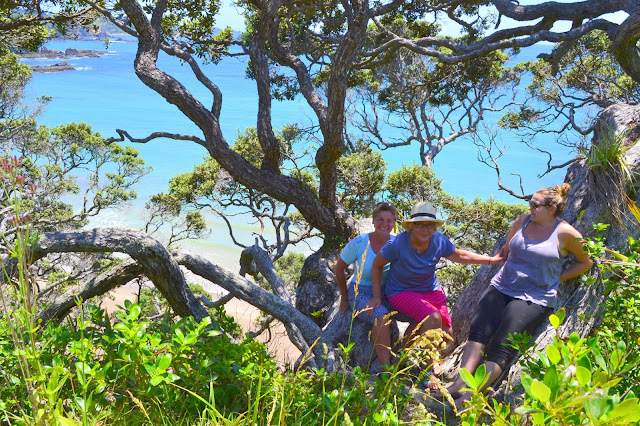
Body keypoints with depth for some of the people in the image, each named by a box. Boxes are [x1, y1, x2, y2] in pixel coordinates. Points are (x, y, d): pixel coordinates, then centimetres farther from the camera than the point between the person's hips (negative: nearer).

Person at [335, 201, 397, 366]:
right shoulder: (359, 243, -12)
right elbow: (339, 268, 2)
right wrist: (344, 298, 7)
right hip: (361, 293, -4)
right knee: (381, 316, -35)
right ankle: (385, 367, -26)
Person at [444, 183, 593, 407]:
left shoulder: (565, 233, -4)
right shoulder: (522, 221, 10)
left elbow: (586, 262, 10)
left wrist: (557, 278, 2)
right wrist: (507, 268, 14)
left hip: (534, 298, -5)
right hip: (502, 287, 5)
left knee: (501, 347, -20)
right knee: (478, 331, -19)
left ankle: (469, 398, -30)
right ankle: (459, 384, -27)